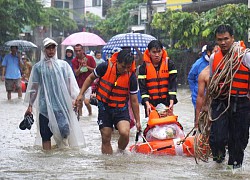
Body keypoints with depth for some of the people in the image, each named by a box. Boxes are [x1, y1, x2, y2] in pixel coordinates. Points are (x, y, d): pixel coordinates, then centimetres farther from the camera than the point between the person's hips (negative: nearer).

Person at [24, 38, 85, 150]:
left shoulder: (63, 65, 8)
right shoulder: (38, 67, 7)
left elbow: (71, 85, 8)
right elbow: (34, 87, 9)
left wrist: (75, 99, -2)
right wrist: (30, 105, 5)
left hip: (62, 104, 0)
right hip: (45, 106, 0)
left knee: (63, 133, -8)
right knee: (45, 136, -1)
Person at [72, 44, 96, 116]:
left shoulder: (90, 58, -2)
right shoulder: (74, 61, 1)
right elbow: (76, 73, -6)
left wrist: (87, 67, -14)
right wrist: (81, 66, -21)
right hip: (79, 85, 2)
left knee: (86, 102, -12)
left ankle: (90, 113, 14)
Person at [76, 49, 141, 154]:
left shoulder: (131, 77, -13)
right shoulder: (105, 67, -14)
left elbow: (134, 101, -3)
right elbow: (91, 78, 7)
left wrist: (137, 121, 1)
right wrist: (81, 94, 3)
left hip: (121, 109, -1)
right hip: (104, 107, 1)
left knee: (124, 133, -23)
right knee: (106, 139, 3)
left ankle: (120, 152, 6)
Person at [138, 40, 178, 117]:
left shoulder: (169, 64, 1)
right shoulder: (144, 67, 0)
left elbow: (173, 84, -3)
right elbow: (142, 87, -5)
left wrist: (171, 102, -14)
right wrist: (147, 104, -17)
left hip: (166, 102, 0)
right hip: (150, 103, 0)